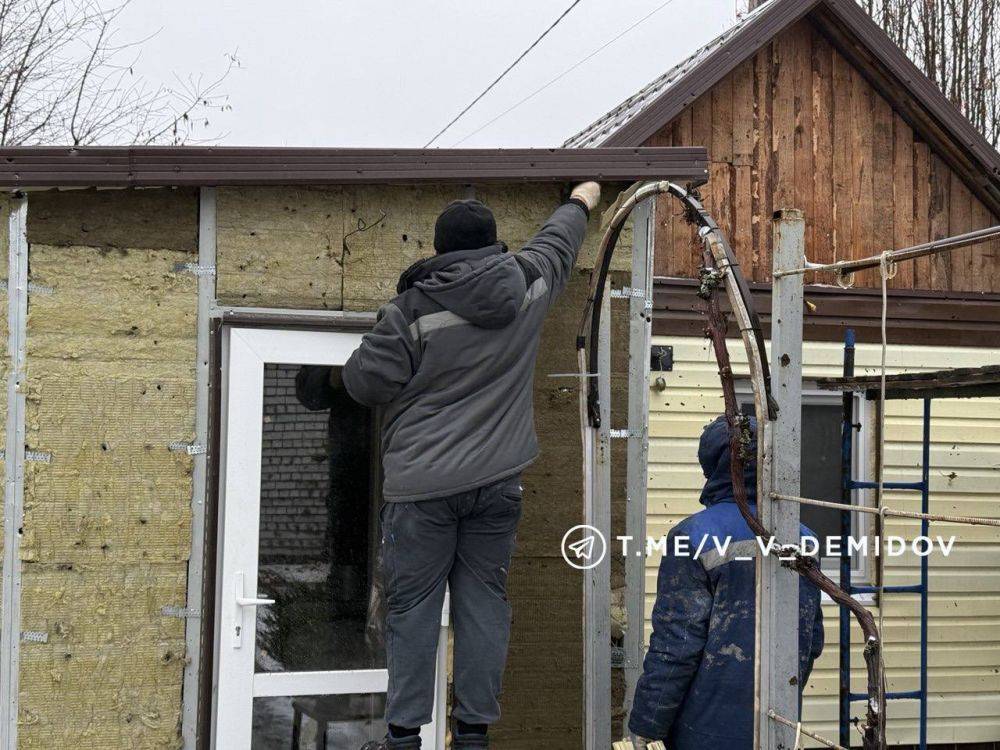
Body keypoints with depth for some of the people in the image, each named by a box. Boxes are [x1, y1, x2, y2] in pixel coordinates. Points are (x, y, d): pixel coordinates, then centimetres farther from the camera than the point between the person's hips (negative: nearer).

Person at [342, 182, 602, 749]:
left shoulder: (412, 309, -9)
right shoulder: (526, 284, 2)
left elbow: (365, 382, -6)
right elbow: (556, 244, 23)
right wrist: (580, 204, 43)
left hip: (423, 483, -3)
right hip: (498, 480, 3)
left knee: (412, 607, 4)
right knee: (484, 602, 9)